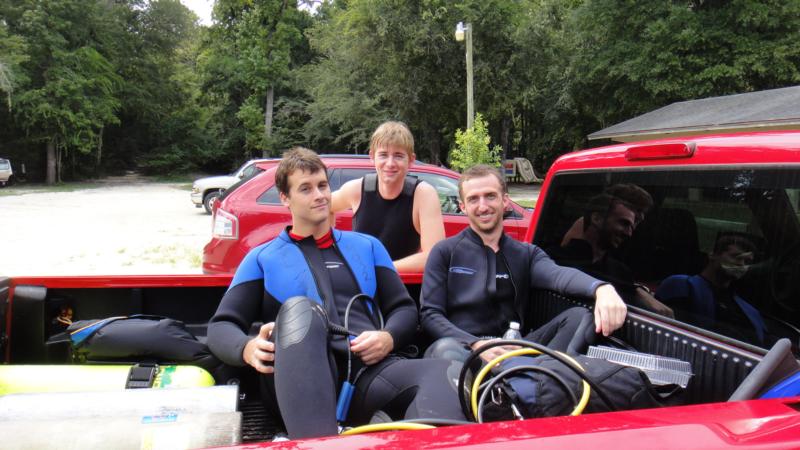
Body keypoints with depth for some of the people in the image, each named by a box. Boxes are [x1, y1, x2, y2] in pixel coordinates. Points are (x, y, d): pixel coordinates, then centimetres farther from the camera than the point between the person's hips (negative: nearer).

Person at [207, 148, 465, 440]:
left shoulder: (367, 246, 26)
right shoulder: (262, 258, 19)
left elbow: (404, 308, 22)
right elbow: (220, 327, 12)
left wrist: (388, 338, -3)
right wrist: (248, 348, -13)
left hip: (368, 369, 2)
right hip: (299, 381, -1)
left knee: (442, 375, -32)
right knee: (298, 309, -37)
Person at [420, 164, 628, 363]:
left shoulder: (527, 254, 15)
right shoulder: (445, 252, 9)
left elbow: (559, 275, -7)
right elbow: (431, 314, 1)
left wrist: (601, 288, -32)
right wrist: (476, 344, -19)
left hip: (514, 350, 3)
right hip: (463, 348, -3)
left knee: (578, 316, -17)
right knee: (445, 349, -37)